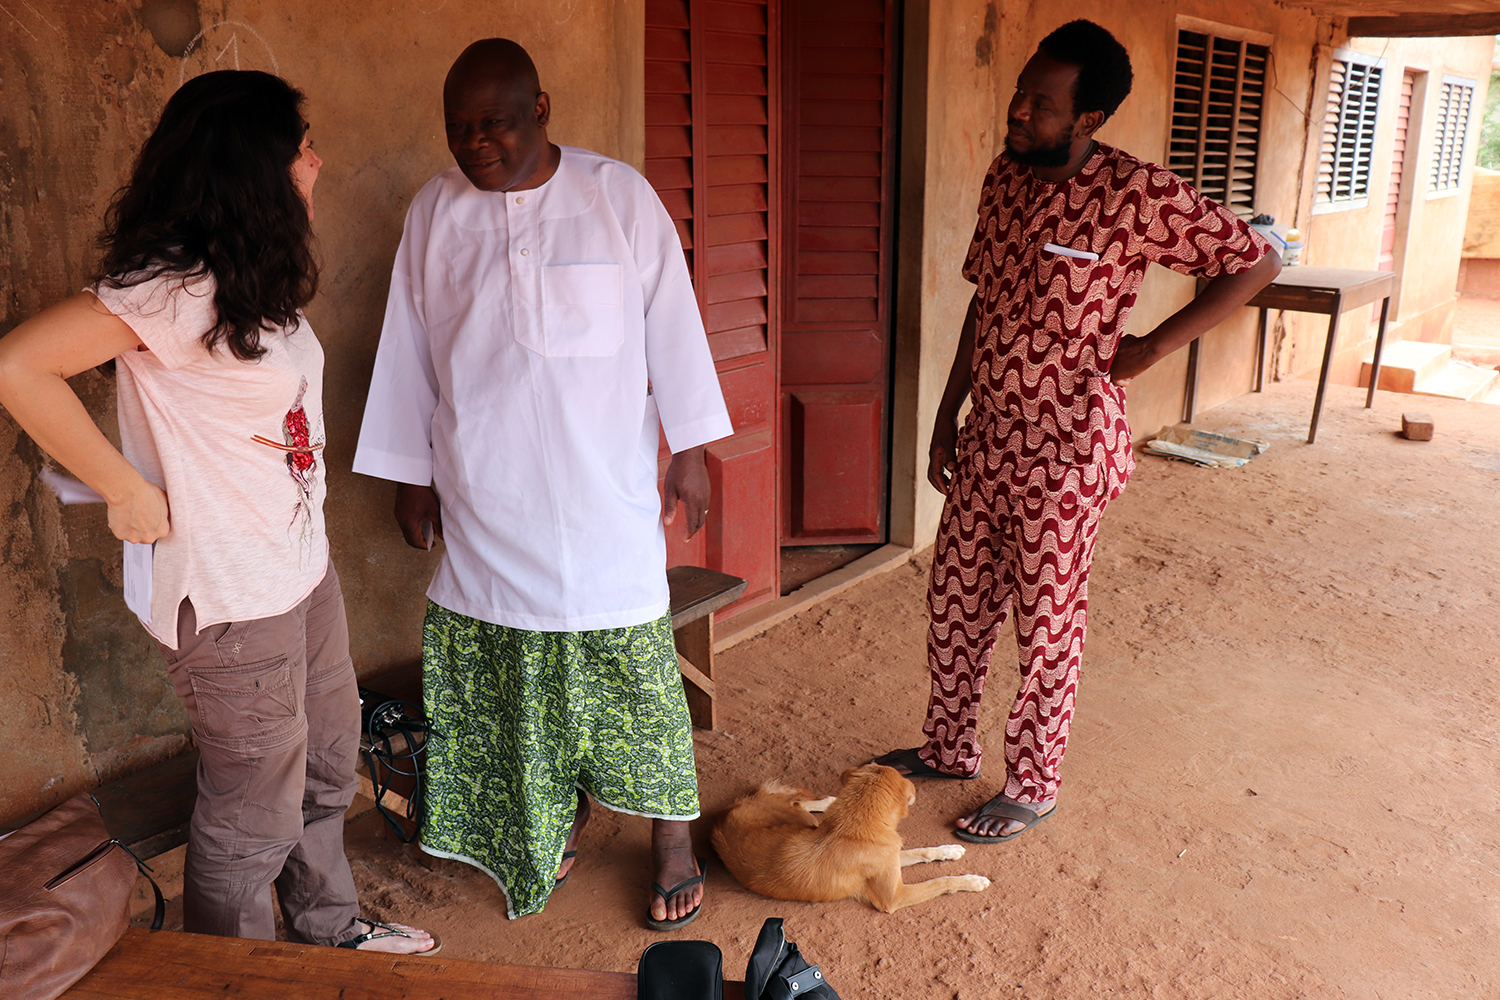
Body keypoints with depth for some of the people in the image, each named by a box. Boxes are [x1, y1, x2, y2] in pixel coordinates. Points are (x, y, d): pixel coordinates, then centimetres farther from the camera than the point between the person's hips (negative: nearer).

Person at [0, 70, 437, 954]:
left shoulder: (254, 278, 6)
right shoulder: (177, 290, -23)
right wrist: (130, 491, -21)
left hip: (303, 566, 9)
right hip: (232, 594, -9)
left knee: (327, 768, 25)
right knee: (254, 820, 9)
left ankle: (330, 931, 47)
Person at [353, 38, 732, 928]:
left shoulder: (620, 196, -3)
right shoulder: (434, 213, 3)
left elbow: (671, 326, 0)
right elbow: (410, 353, 9)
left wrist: (691, 451, -1)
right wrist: (412, 473, 10)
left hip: (607, 492, -2)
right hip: (487, 496, 3)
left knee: (632, 668, 3)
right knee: (515, 673, 10)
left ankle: (673, 839, 21)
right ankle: (567, 812, 33)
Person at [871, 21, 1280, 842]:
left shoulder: (1137, 195, -16)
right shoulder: (1004, 178, 4)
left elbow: (1255, 263, -8)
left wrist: (1150, 349, -12)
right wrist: (947, 415, 12)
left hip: (1066, 446, -7)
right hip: (988, 436, 7)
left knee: (1045, 626, 7)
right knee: (954, 600, 16)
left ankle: (1032, 788, 27)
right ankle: (949, 749, 37)